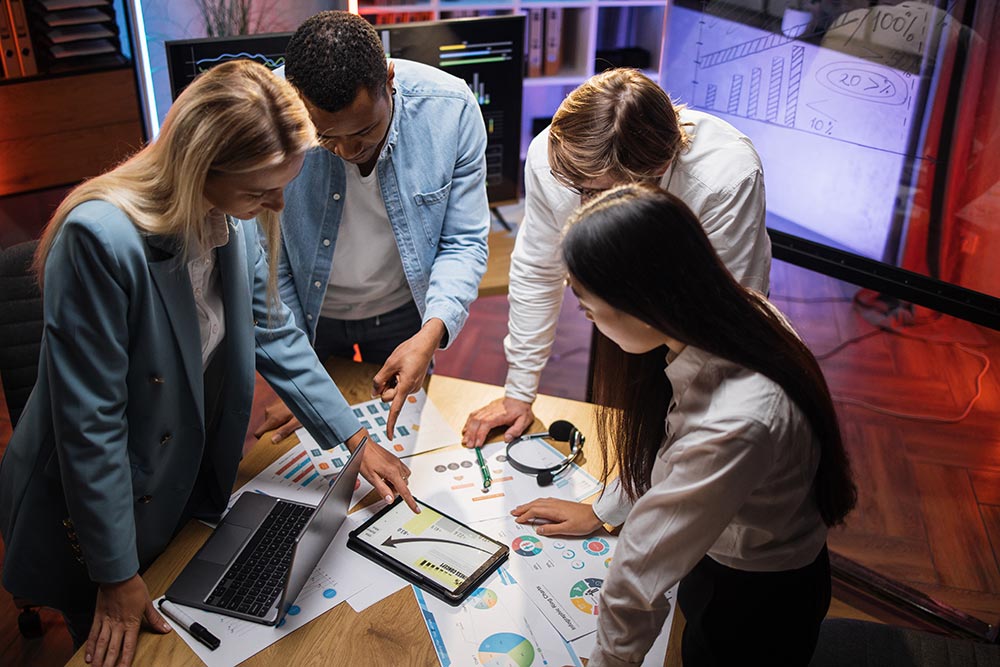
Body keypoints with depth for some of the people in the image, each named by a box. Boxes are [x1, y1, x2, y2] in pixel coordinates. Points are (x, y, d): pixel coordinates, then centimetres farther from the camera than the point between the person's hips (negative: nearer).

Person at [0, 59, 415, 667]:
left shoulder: (236, 219, -11)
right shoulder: (101, 238, -33)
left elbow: (275, 333, 0)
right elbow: (90, 422, -27)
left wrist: (357, 440, -4)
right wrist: (118, 578, -18)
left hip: (192, 487, 6)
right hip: (94, 516, -6)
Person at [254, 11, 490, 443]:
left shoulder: (451, 107, -25)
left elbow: (464, 242, -17)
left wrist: (431, 333, -33)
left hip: (403, 309, 1)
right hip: (306, 311, 0)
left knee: (407, 432, 26)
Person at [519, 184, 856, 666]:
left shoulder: (735, 426, -43)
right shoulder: (728, 316, -17)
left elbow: (639, 575, -33)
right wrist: (603, 510, 7)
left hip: (760, 604, -6)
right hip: (716, 555, 6)